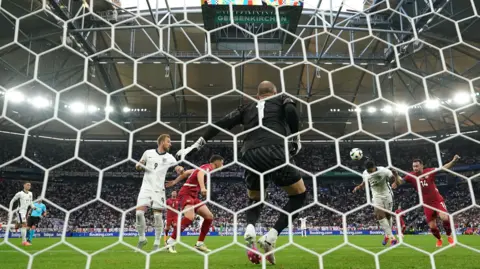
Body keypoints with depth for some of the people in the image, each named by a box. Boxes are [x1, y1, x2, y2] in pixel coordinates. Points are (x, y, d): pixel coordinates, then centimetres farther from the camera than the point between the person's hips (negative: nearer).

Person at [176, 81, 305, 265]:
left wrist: (194, 146, 23)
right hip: (274, 152, -3)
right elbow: (291, 110, -1)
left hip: (250, 156, 3)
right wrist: (295, 138, 11)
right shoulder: (282, 99, 24)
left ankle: (249, 229, -6)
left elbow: (221, 124, 21)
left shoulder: (247, 108, 29)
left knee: (254, 199, 28)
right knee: (299, 194, 18)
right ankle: (270, 237, 0)